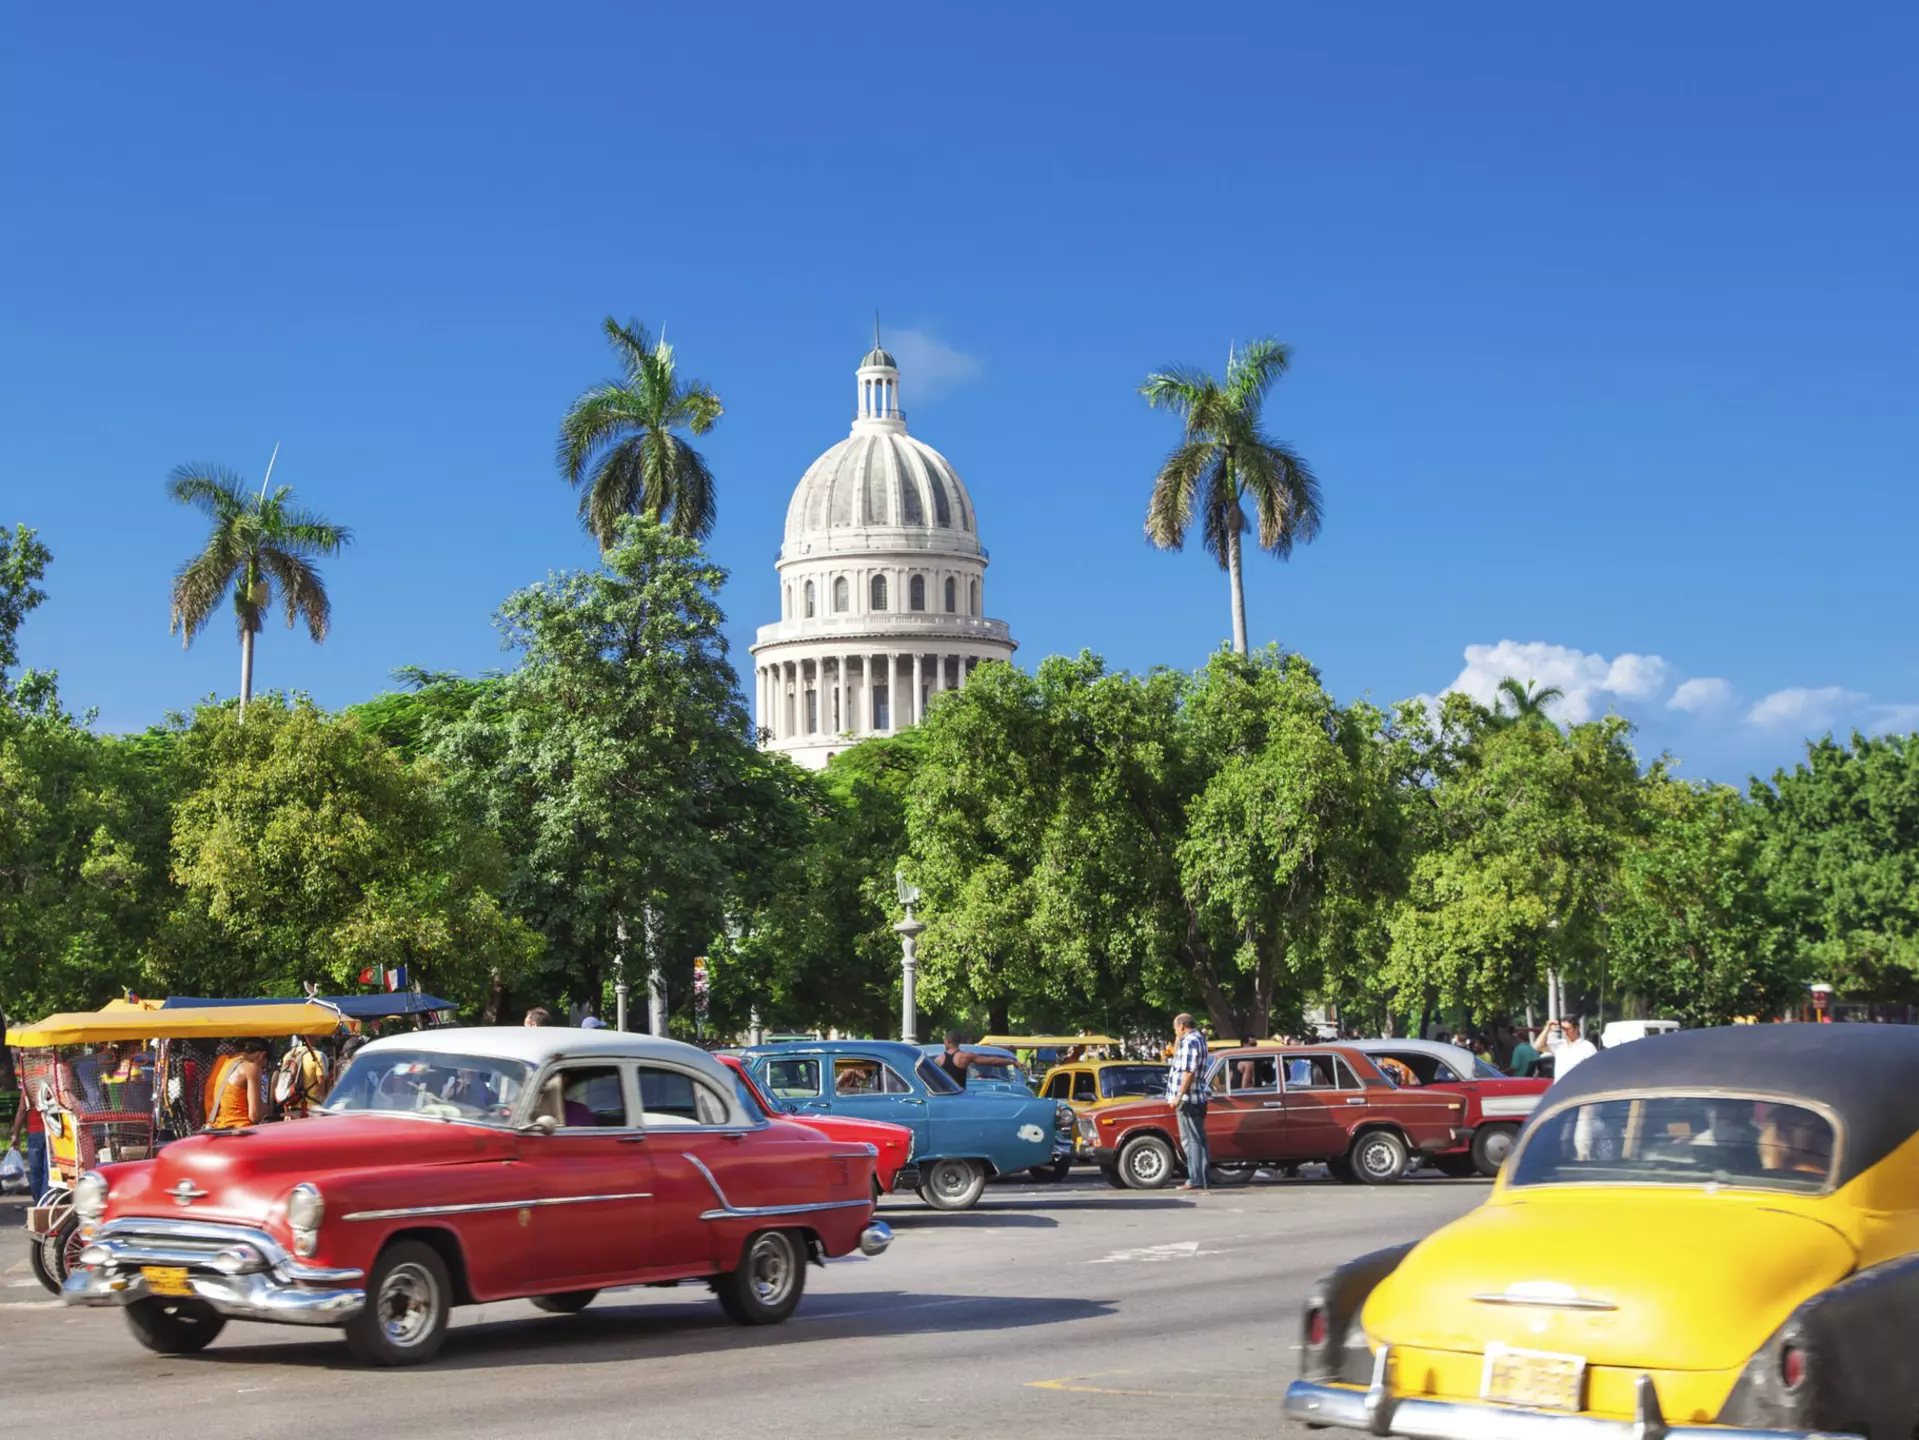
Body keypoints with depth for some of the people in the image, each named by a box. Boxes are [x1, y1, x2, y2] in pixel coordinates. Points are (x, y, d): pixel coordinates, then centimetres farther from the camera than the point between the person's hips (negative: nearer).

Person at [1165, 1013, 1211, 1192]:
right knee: (1198, 1140, 11)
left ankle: (1195, 1180, -11)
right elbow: (1176, 1056, 28)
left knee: (1191, 1140, -9)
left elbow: (1188, 1072, -22)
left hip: (1188, 1099, -10)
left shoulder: (1190, 1042, -15)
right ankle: (1199, 1179, 15)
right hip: (1198, 1098, 10)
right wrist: (1178, 1039, 16)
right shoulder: (1198, 1039, 16)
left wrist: (1179, 1096, -22)